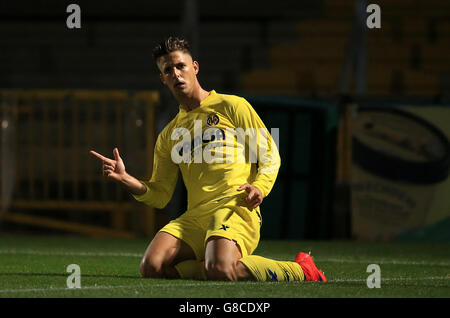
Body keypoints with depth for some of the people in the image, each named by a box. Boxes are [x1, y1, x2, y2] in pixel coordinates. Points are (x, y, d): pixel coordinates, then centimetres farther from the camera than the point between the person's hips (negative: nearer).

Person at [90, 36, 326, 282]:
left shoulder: (230, 106, 11)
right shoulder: (168, 135, 24)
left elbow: (269, 154, 8)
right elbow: (159, 196, 21)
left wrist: (260, 187, -13)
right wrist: (125, 179, 3)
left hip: (235, 208, -5)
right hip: (194, 217, 5)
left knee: (220, 270, -34)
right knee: (151, 267, -23)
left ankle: (299, 270, -8)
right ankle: (239, 267, -4)